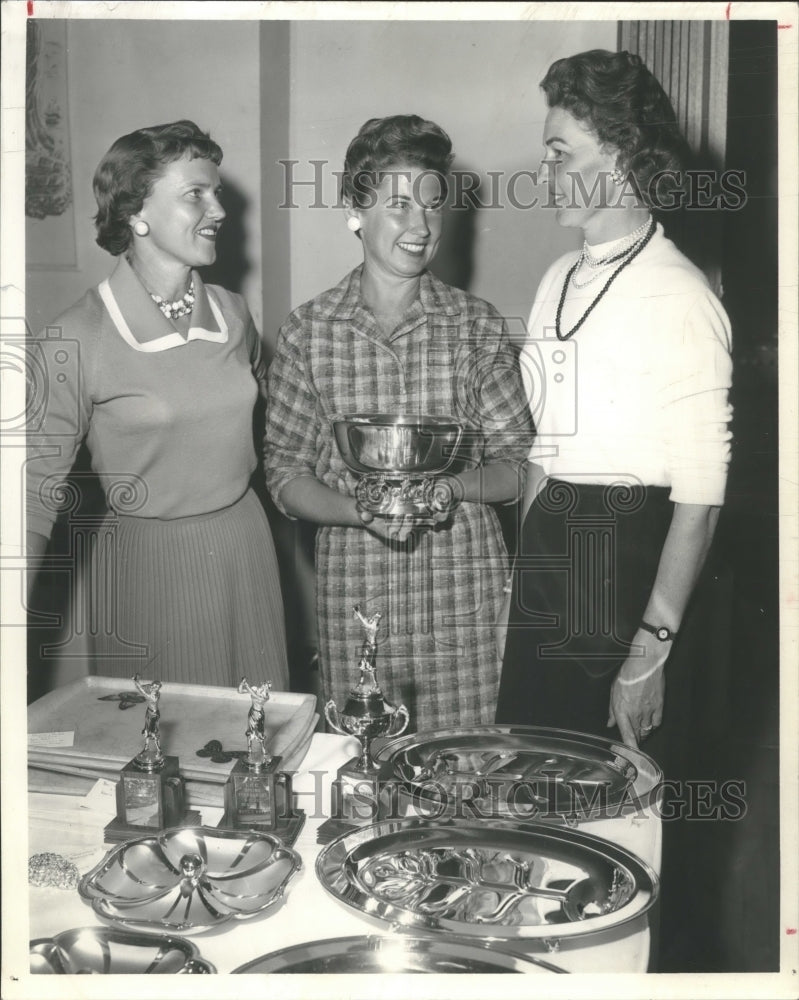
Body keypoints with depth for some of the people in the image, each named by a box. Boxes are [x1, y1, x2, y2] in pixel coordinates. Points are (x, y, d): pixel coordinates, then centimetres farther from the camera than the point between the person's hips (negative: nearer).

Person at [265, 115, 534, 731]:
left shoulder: (478, 326, 2)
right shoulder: (307, 333, 1)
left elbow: (518, 467, 4)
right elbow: (285, 477, 3)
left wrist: (451, 483, -15)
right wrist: (360, 509, -15)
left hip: (464, 593, 0)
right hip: (353, 593, 0)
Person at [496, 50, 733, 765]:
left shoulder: (678, 297, -14)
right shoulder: (559, 280, 10)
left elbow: (699, 493, -16)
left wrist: (653, 648, -17)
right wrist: (526, 568, 9)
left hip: (631, 558, -7)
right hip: (545, 547, 7)